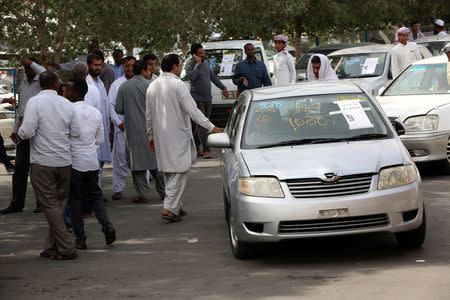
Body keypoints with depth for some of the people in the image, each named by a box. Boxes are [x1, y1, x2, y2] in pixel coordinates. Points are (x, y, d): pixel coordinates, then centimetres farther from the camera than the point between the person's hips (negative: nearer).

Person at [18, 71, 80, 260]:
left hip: (43, 163, -4)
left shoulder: (34, 102, -8)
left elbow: (27, 133, -17)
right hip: (64, 162, 4)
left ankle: (67, 249, -3)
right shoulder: (66, 104, 5)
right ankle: (51, 247, 14)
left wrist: (20, 129, 5)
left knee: (50, 206, 0)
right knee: (60, 204, 12)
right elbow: (76, 133, 9)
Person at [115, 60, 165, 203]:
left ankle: (143, 194, 4)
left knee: (137, 161, 5)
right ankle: (163, 192, 15)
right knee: (156, 160, 10)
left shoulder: (124, 87, -1)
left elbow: (118, 109, 0)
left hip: (134, 131, 0)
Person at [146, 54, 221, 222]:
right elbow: (192, 110, -17)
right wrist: (211, 127, -14)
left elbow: (148, 115, 14)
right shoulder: (178, 85, -12)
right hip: (177, 134, -7)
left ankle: (176, 207, 21)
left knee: (169, 173, 15)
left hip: (160, 137, 7)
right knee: (179, 172, -4)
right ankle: (169, 208, -13)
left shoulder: (152, 86, 9)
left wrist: (151, 136, 23)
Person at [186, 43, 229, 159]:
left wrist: (223, 88, 19)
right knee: (201, 125, -12)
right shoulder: (190, 66, -8)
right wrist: (198, 64, -21)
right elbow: (191, 76, -29)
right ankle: (206, 150, -15)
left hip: (208, 99, 7)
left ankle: (195, 147, 19)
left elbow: (214, 77, 21)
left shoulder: (206, 64, 13)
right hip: (197, 100, -7)